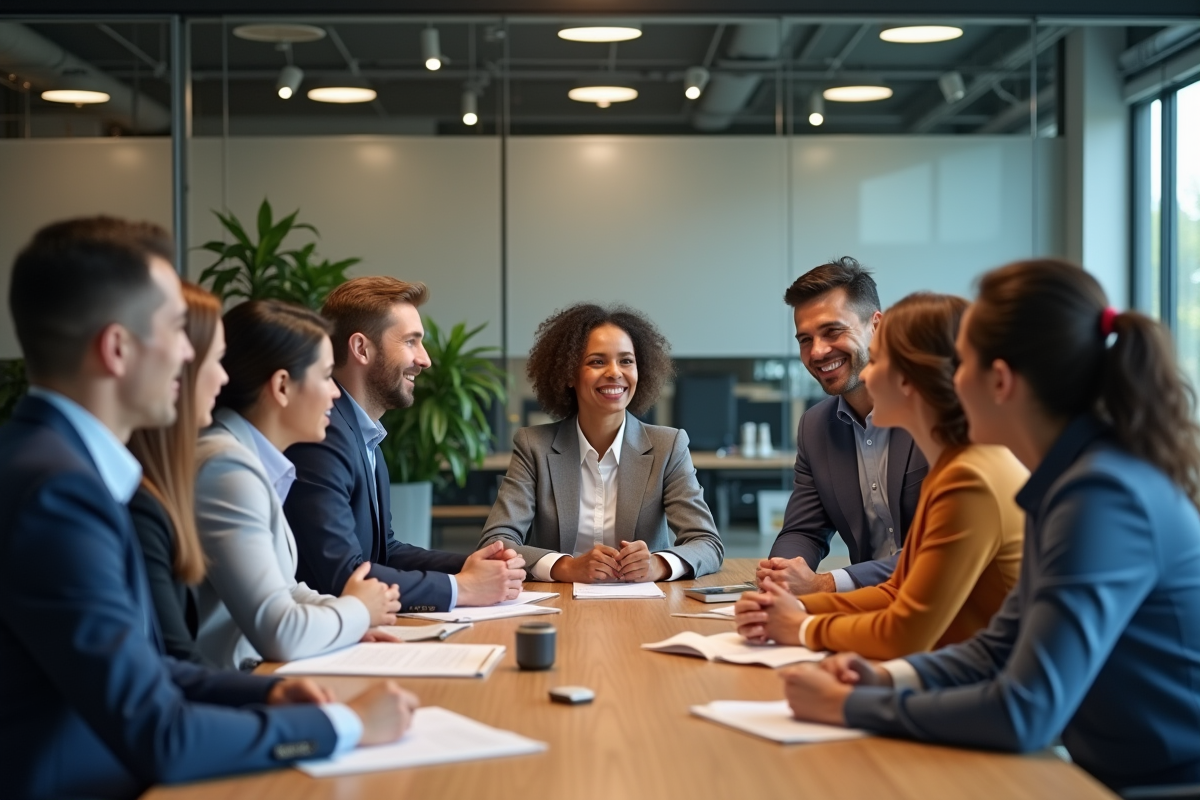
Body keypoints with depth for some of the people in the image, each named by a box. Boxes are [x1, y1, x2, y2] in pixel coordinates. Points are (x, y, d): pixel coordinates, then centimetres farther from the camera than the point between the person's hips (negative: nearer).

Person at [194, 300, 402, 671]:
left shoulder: (253, 460, 7)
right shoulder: (228, 467, -19)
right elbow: (280, 634, -23)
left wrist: (343, 615, 0)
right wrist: (357, 611, -5)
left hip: (249, 680, 8)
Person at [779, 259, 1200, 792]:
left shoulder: (1104, 499, -22)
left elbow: (1024, 711, -26)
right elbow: (1003, 647, 13)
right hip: (1118, 775, 7)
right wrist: (886, 677, -3)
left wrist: (850, 707, -17)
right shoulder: (1070, 479, 5)